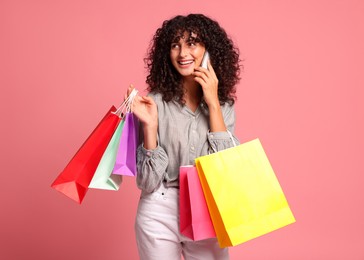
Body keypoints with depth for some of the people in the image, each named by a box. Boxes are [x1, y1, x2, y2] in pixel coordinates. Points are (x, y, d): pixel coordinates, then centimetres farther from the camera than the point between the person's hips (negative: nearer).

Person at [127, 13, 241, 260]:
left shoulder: (224, 105, -1)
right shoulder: (155, 102, -9)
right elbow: (148, 182, -11)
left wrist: (213, 104, -14)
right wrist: (150, 125, -23)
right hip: (159, 215, -2)